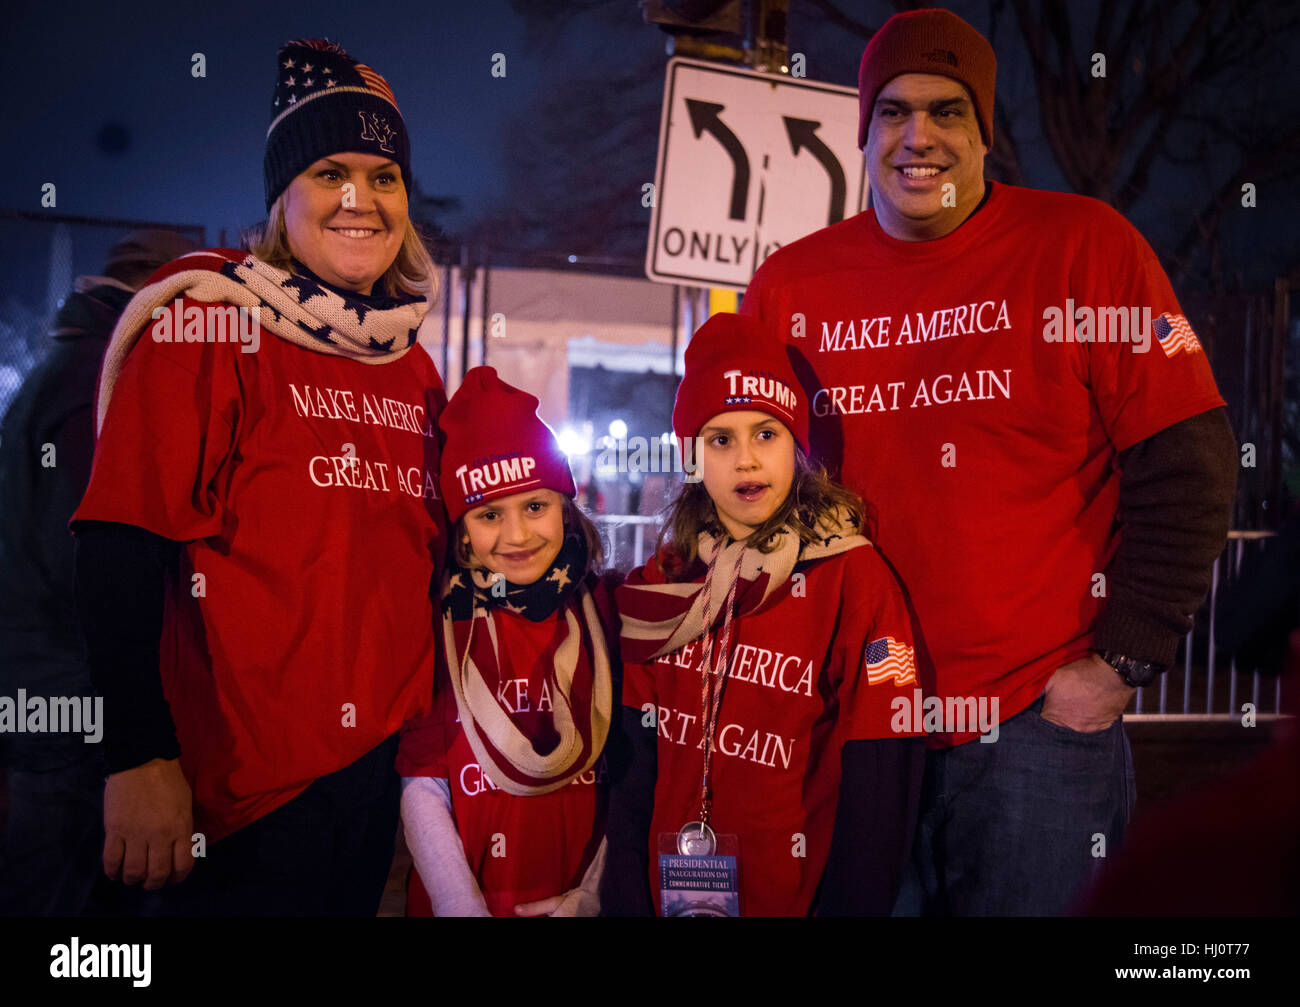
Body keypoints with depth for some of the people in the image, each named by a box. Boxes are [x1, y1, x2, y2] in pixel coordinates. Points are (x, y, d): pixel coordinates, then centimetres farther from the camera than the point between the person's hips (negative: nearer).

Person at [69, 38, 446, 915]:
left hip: (387, 767, 6)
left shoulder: (414, 366, 9)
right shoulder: (207, 324, -9)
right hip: (243, 786, -6)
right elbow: (121, 552, -15)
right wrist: (139, 760, -19)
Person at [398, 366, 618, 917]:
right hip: (458, 893, 0)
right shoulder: (443, 619, -6)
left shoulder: (599, 608, -2)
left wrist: (590, 896, -6)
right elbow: (422, 784, -8)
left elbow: (623, 769, -1)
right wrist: (464, 907, -14)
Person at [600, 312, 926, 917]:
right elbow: (635, 761, 2)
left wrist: (850, 905, -15)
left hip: (797, 894, -3)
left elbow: (878, 783, -14)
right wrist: (625, 902, -1)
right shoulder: (660, 583, 0)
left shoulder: (853, 578, -13)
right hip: (672, 890, 4)